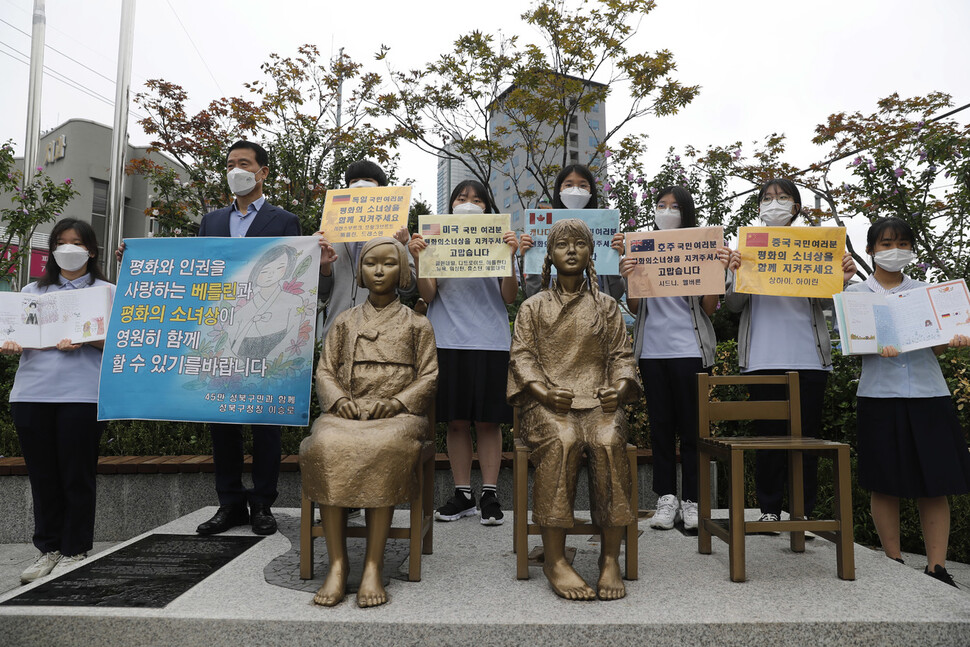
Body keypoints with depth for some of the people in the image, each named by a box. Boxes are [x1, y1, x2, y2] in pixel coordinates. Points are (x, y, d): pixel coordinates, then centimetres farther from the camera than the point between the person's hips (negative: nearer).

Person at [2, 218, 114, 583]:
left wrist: (85, 339, -19)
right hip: (31, 393, 4)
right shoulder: (32, 291, 20)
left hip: (81, 394, -4)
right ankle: (49, 550, 18)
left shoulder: (107, 292, 9)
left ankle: (74, 552, 9)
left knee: (77, 476, -1)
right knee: (42, 476, 7)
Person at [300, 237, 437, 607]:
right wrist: (340, 399, -7)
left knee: (382, 450, -37)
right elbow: (325, 371, 15)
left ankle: (373, 566, -30)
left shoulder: (416, 324, 15)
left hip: (397, 414, -2)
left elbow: (428, 376, 7)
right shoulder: (345, 322, 21)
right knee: (327, 447, -32)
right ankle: (337, 565, -27)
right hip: (346, 412, 2)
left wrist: (395, 402, -10)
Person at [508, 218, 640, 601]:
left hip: (598, 400, 1)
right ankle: (554, 559, -26)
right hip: (547, 401, -1)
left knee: (609, 442, -33)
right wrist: (545, 392, -12)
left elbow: (622, 356, 14)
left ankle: (611, 559, -24)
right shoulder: (533, 307, 15)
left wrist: (619, 388, -7)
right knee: (562, 442, -35)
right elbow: (521, 356, 6)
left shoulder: (607, 307, 19)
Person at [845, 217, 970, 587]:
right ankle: (894, 563, 13)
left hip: (928, 393, 2)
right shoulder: (856, 293, 8)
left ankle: (937, 568, 6)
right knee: (885, 484, 1)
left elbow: (935, 346, 11)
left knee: (935, 482, -1)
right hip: (879, 395, -2)